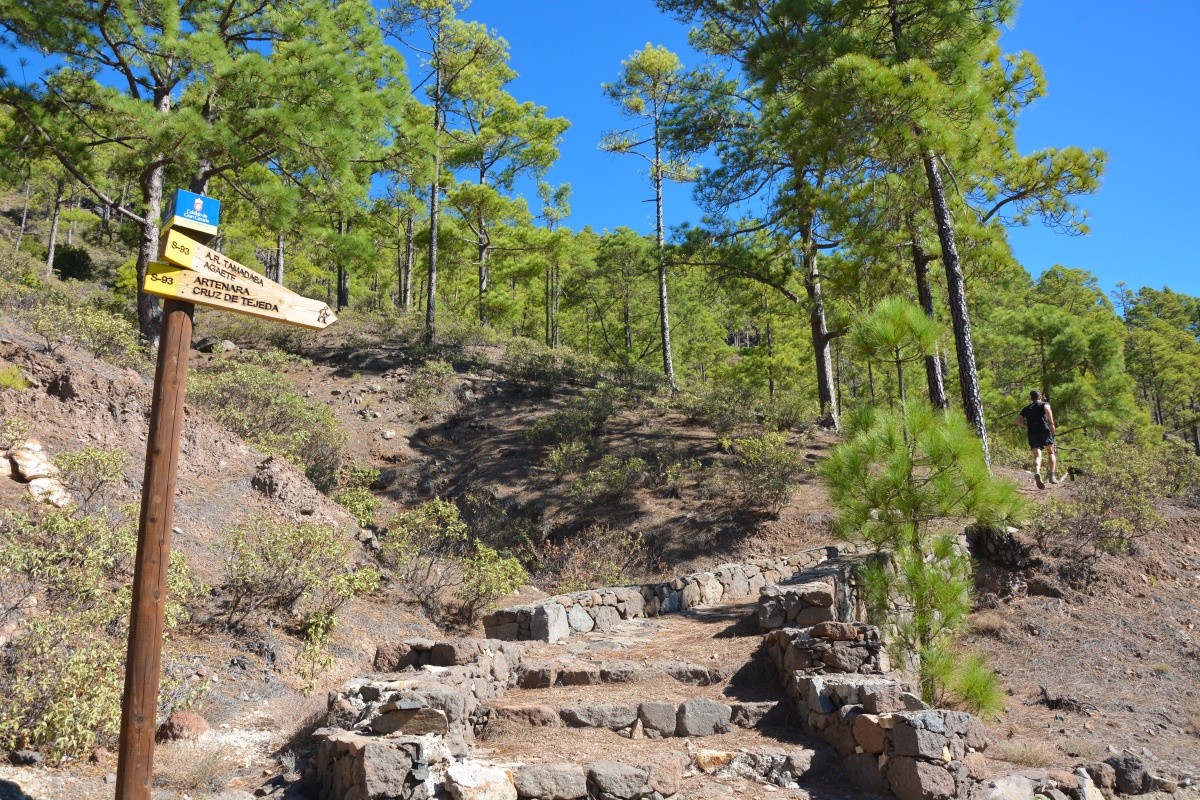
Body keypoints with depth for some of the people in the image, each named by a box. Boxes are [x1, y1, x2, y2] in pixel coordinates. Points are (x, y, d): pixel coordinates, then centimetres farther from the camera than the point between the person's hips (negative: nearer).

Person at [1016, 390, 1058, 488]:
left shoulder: (1026, 409, 24)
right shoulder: (1044, 404, 13)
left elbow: (1018, 420, 12)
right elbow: (1047, 409, -12)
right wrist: (1052, 423, -9)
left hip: (1032, 433, 2)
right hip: (1044, 430, -2)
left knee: (1037, 456, -8)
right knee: (1050, 452, 17)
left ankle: (1037, 473, -37)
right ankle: (1052, 475, 3)